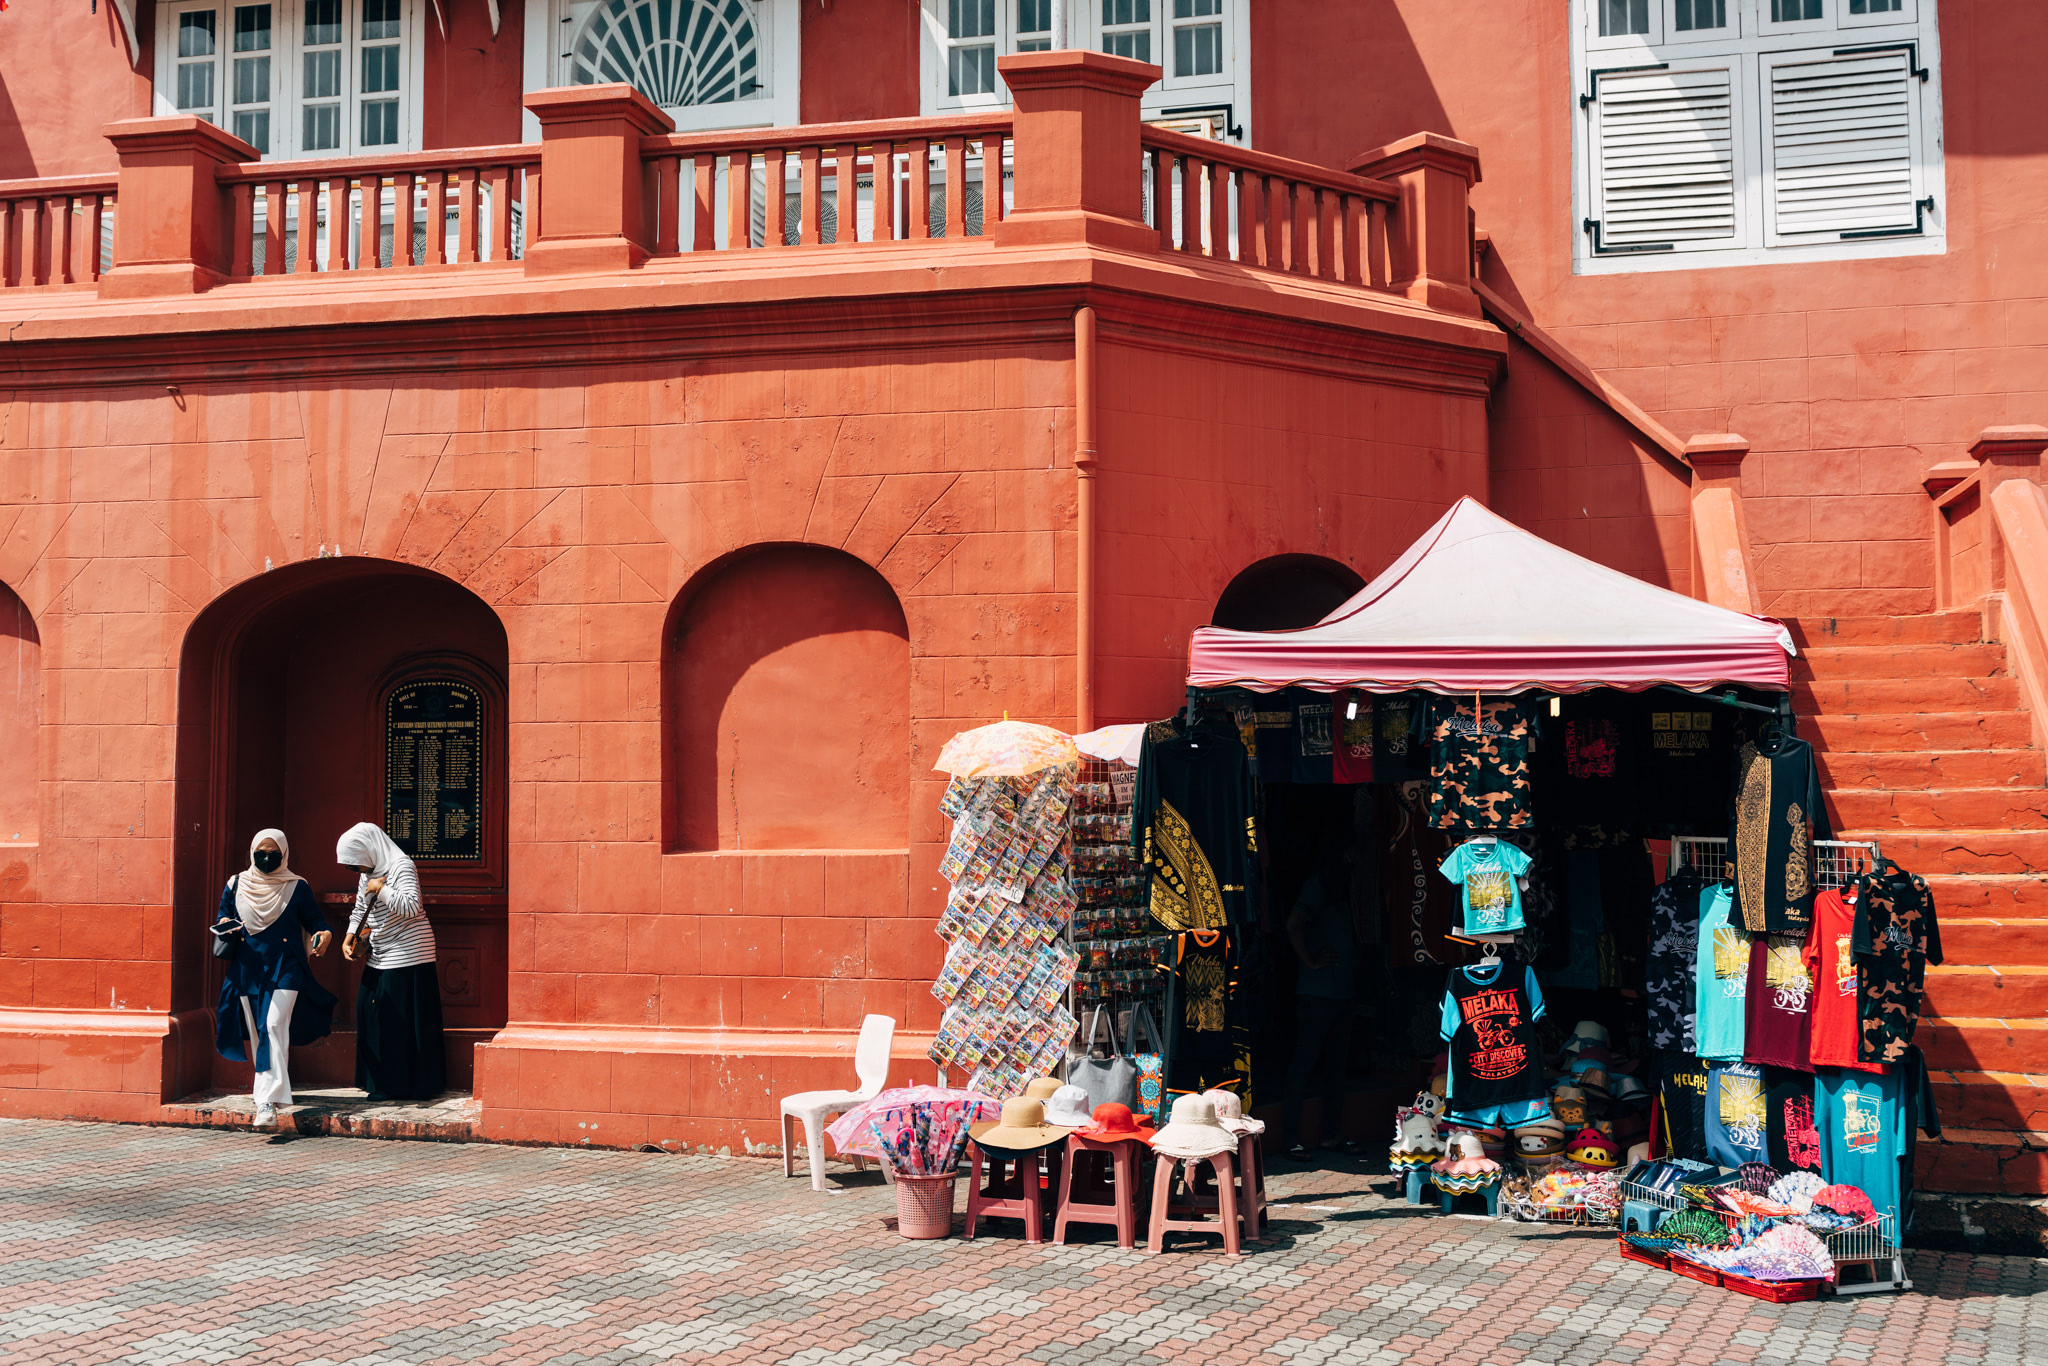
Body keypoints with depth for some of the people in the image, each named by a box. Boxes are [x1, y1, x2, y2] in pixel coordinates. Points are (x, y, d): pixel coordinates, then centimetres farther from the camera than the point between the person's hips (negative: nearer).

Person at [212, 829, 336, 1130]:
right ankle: (266, 1086, 28)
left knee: (275, 1025, -18)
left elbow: (315, 920, 6)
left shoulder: (297, 887, 2)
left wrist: (323, 935, -16)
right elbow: (221, 921, 14)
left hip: (285, 968, -4)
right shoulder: (236, 885, 9)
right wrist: (225, 927, -10)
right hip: (247, 968, 4)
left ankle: (268, 1100, -22)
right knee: (257, 1033, 10)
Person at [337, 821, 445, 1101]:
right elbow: (359, 912, 23)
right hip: (381, 957, 9)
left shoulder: (401, 866, -16)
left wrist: (381, 889, -22)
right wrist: (350, 938, 6)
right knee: (369, 1011, 10)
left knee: (397, 1020, -6)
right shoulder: (368, 873, 11)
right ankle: (379, 1081, 20)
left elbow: (410, 906, -30)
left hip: (407, 956, -9)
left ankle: (398, 1086, 3)